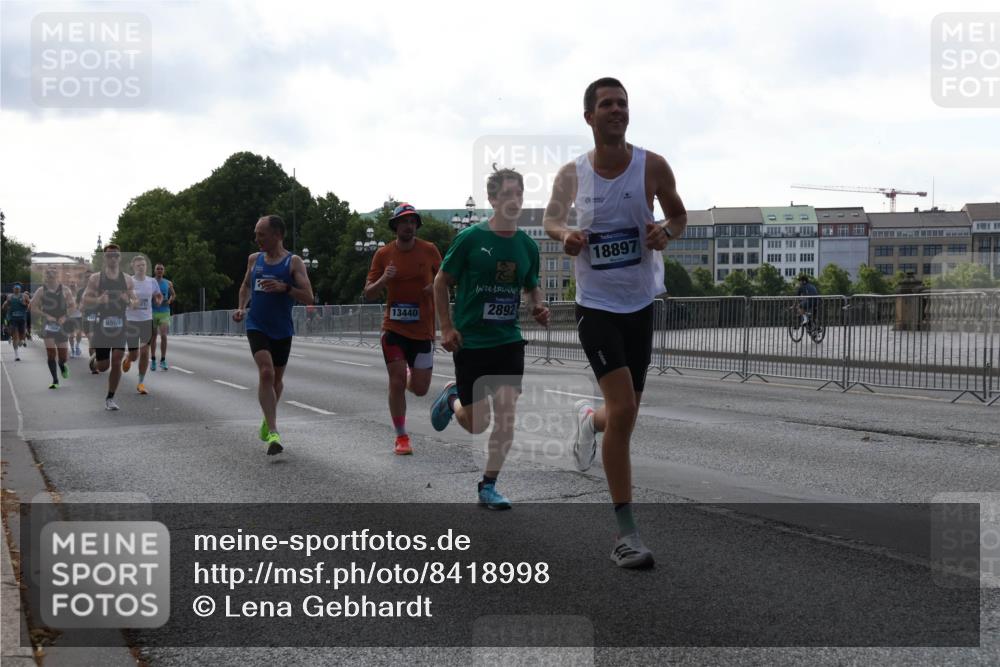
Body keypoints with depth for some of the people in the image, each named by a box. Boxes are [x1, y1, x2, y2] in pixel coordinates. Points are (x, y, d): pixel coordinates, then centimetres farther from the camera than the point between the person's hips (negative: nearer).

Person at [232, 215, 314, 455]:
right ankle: (273, 432, -21)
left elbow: (308, 297, -12)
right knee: (266, 372, -19)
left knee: (277, 378, 14)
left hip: (282, 330, 0)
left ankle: (268, 419, 42)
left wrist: (284, 288, -27)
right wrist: (242, 308, 5)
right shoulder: (254, 259, 6)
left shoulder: (293, 262, -6)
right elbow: (246, 286, 23)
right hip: (256, 326, 1)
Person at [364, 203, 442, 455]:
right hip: (394, 328, 0)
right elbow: (368, 294, 3)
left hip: (423, 330, 1)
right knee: (397, 382, -7)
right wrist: (384, 279, -17)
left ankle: (410, 376, 40)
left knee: (420, 389, 1)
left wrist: (436, 287, -11)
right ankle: (401, 437, 9)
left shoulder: (429, 250, -1)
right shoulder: (383, 254, 0)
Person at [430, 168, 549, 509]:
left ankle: (488, 487, 7)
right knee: (477, 424, 2)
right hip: (469, 341, -3)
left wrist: (538, 308, -4)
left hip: (508, 340, 3)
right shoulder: (470, 238, -9)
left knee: (506, 413, -8)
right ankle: (452, 397, 38)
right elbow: (441, 282, -2)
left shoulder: (527, 245, 3)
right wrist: (447, 328, -9)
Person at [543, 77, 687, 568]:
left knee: (624, 414, 12)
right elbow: (551, 218, 14)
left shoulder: (652, 167, -3)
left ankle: (589, 418, 51)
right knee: (623, 410, -16)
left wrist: (666, 232, -14)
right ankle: (626, 533, -7)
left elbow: (679, 216, 10)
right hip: (596, 305, -3)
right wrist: (564, 235, -10)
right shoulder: (572, 174, -3)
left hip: (640, 304, 3)